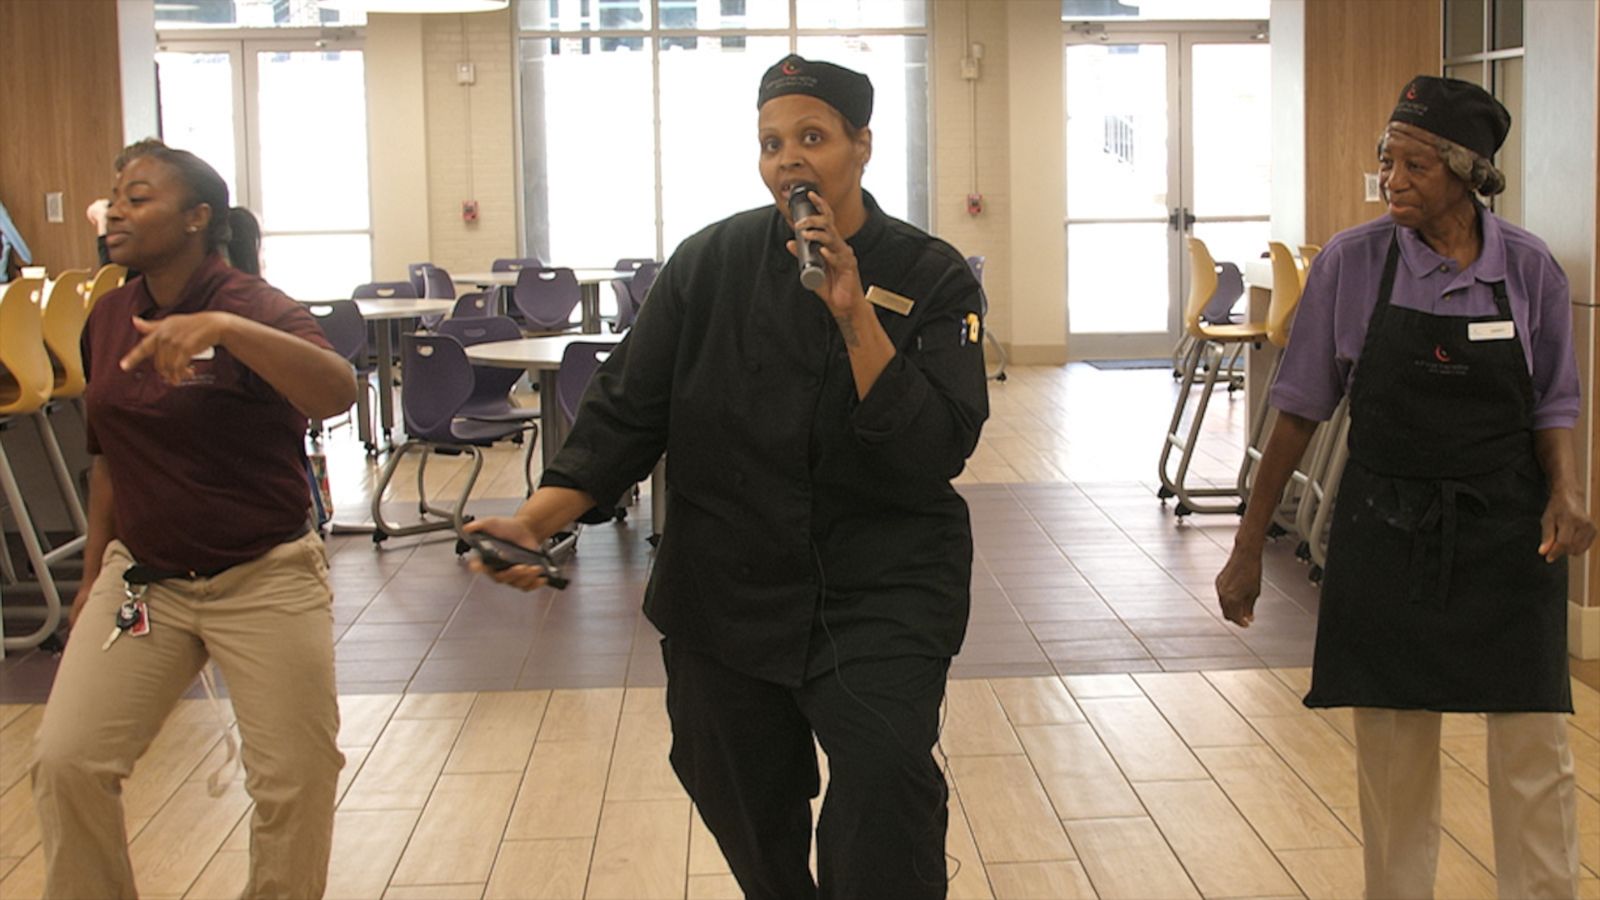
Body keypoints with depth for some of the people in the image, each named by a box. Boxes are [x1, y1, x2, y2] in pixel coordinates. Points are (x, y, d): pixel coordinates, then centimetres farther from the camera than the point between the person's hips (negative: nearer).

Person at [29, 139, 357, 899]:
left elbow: (337, 393, -33)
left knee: (296, 781, 2)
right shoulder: (107, 319, 5)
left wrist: (226, 328, -44)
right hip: (141, 577, 5)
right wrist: (93, 572, 18)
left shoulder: (258, 308, -12)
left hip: (266, 580, -4)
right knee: (65, 761, -6)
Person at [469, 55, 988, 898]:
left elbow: (938, 448, -16)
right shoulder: (713, 261, -1)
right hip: (725, 590, 3)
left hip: (880, 589, -2)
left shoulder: (931, 277, -6)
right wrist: (535, 519, -16)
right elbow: (625, 412, -2)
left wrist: (854, 314, -22)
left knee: (885, 797, -20)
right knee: (748, 816, 15)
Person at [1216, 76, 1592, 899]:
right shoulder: (1351, 263, -6)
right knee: (1392, 761, 8)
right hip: (1386, 534, 0)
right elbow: (1300, 409, -1)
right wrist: (1248, 547, -1)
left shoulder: (1530, 269, -3)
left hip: (1507, 534, 0)